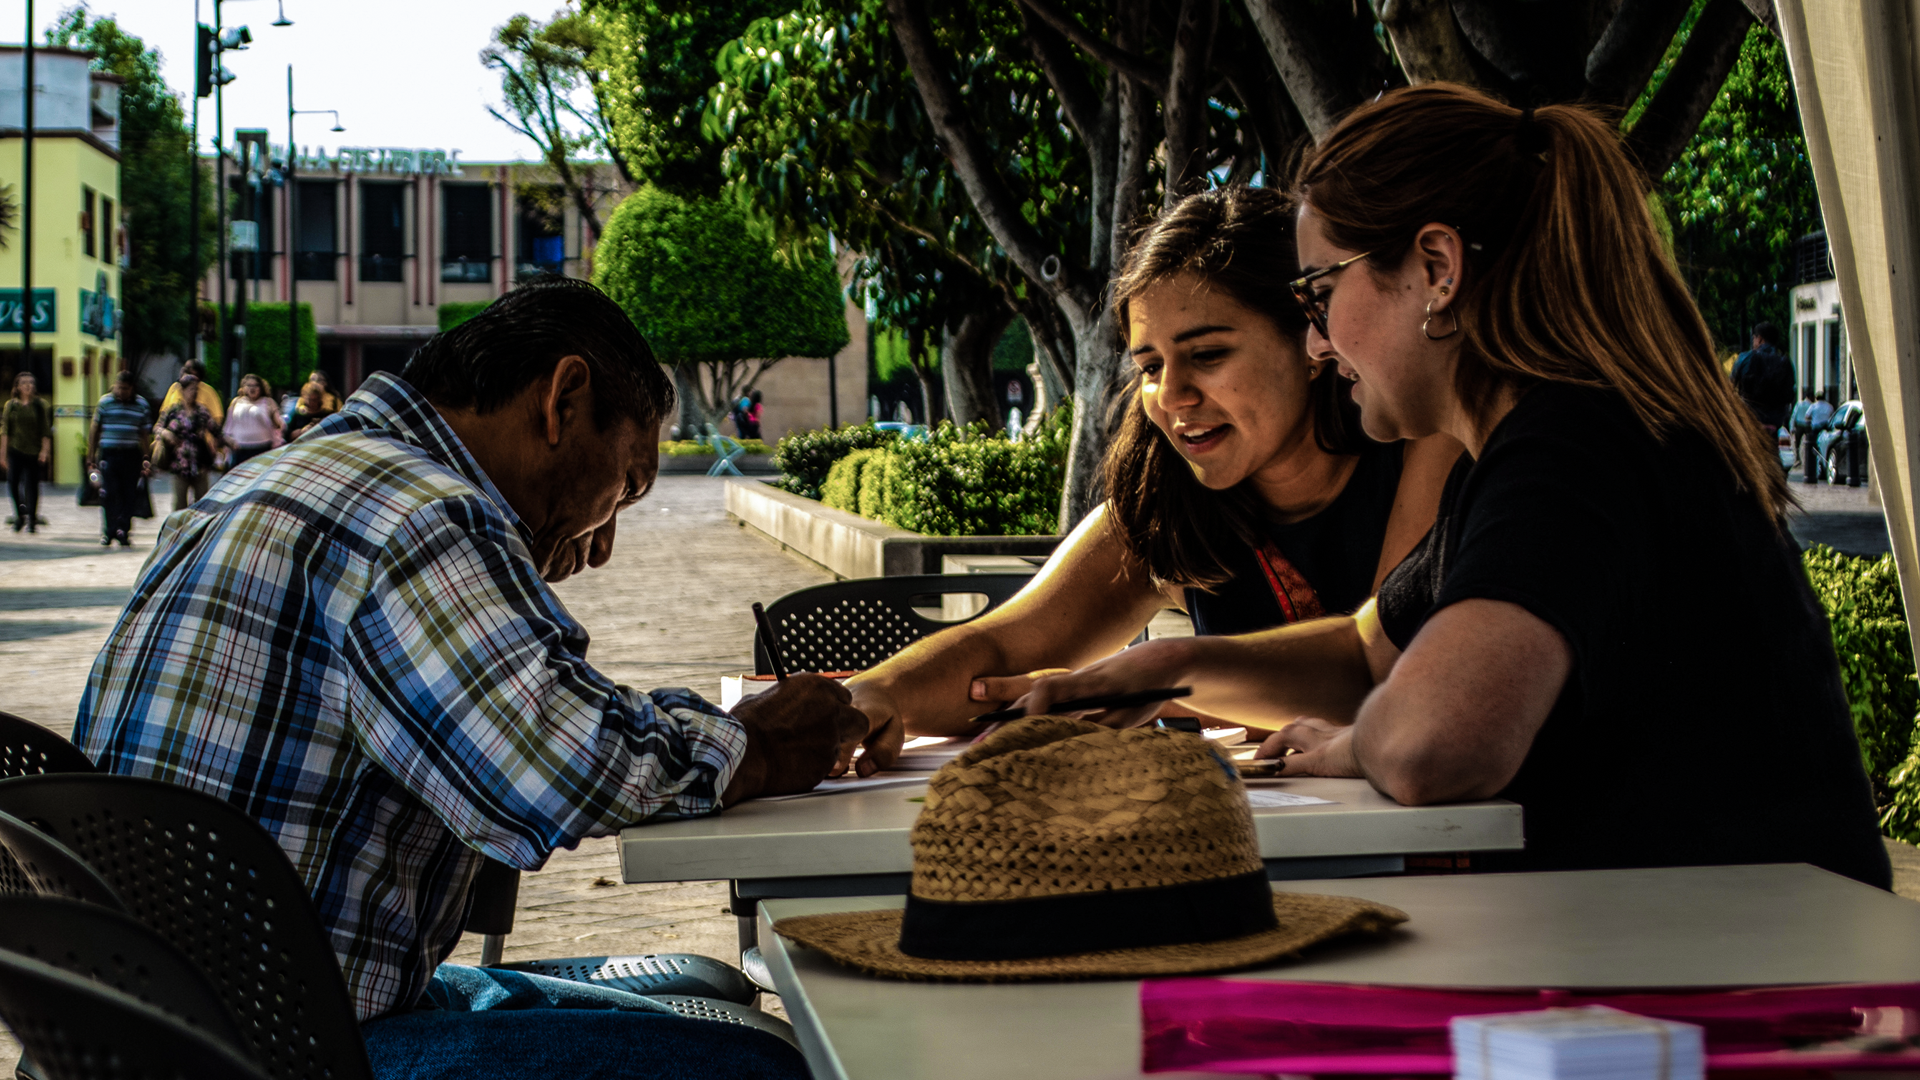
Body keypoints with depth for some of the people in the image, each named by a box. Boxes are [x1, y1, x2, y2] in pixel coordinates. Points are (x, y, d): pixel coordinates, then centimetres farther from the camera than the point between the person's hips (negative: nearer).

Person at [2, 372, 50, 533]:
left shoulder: (40, 405, 4)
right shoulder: (10, 405, 6)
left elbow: (46, 430, 3)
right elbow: (6, 431, 7)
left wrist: (45, 449, -7)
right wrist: (4, 453, 3)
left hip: (34, 452, -1)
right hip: (15, 450, 1)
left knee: (32, 485, -1)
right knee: (12, 482, -11)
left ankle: (32, 520, 9)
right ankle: (20, 514, 9)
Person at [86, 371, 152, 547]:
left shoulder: (141, 404, 7)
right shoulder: (105, 402, 3)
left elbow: (145, 433, 12)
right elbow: (94, 430, 8)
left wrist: (145, 459, 7)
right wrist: (91, 456, 6)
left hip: (131, 455, 1)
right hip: (108, 453, -1)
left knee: (128, 496, 1)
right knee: (109, 494, -8)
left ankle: (123, 532, 7)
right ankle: (109, 531, -1)